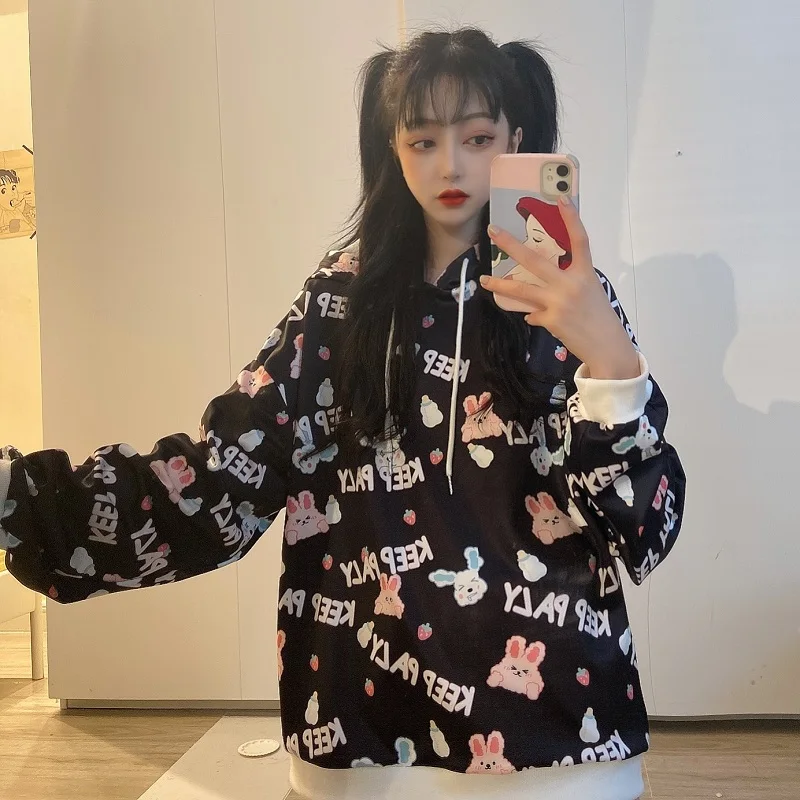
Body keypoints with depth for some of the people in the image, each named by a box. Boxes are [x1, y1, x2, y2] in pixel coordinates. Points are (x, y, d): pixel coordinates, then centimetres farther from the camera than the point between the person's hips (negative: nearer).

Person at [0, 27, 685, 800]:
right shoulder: (348, 294, -2)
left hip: (545, 713, -1)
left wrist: (610, 356, -27)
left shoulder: (566, 294, -6)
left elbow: (645, 531, -12)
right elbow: (224, 473, -10)